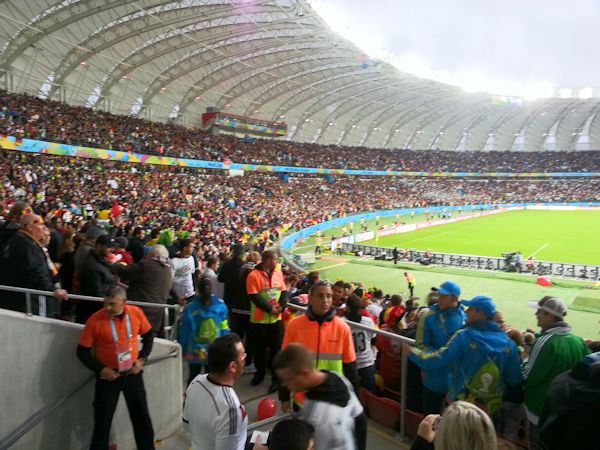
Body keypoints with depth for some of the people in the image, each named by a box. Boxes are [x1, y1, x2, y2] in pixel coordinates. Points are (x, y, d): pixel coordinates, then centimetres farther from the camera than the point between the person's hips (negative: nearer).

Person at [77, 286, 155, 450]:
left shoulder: (136, 313, -11)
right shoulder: (95, 320, -18)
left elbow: (148, 335, 7)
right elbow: (82, 351, -7)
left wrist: (142, 358, -3)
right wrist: (100, 369, -16)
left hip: (133, 374, 3)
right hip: (108, 376, -2)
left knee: (142, 417, 14)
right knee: (102, 421, 6)